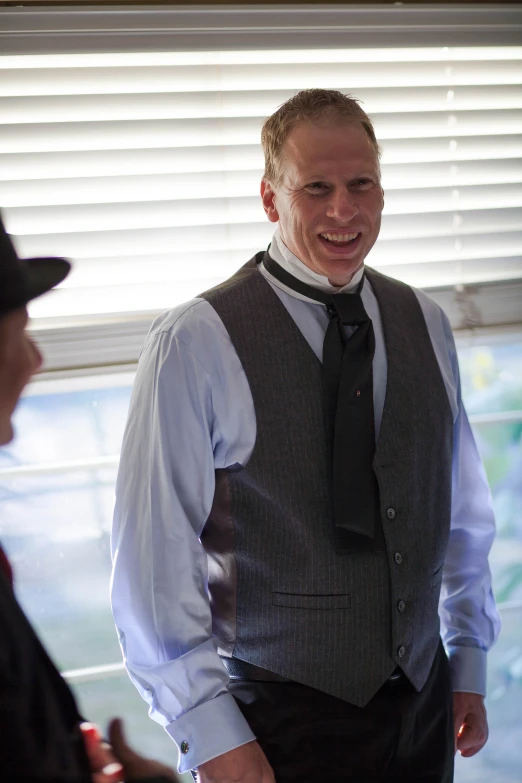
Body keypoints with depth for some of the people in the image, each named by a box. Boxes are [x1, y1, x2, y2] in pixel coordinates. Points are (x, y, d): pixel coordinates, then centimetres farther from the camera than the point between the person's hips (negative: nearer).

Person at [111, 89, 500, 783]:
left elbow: (464, 510, 13)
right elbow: (154, 560, -12)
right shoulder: (195, 345, -12)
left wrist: (469, 664, 13)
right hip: (278, 723, -5)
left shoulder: (424, 323, 5)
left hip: (424, 706, 5)